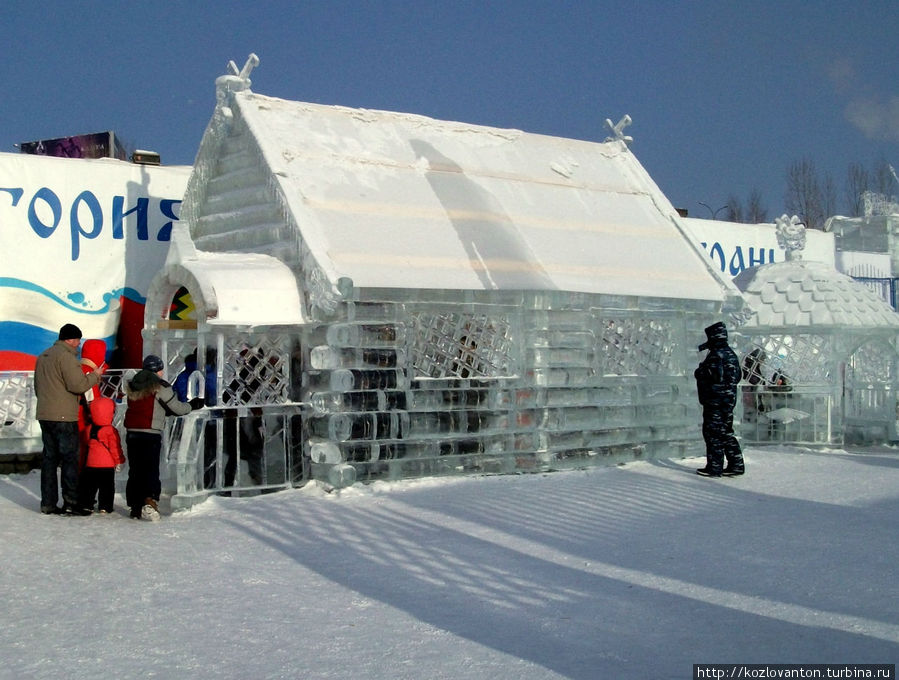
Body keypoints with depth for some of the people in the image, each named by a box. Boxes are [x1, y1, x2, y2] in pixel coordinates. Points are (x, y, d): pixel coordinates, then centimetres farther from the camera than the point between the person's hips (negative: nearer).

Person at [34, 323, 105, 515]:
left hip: (44, 415, 9)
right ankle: (71, 502, -5)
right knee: (70, 458, -4)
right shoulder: (66, 356, -13)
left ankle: (48, 503, 11)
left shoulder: (43, 356, 17)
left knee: (50, 458, 10)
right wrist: (95, 375, -6)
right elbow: (78, 385, -19)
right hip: (63, 417, -9)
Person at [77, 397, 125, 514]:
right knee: (106, 487, 3)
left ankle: (86, 505, 17)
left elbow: (87, 444, 15)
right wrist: (119, 461, 0)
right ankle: (104, 507, 2)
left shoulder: (89, 429, 4)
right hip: (107, 465, -5)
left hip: (90, 464, 5)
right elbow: (115, 447, -12)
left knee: (89, 486, 14)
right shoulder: (110, 431, -14)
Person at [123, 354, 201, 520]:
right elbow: (178, 408, 0)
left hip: (132, 432, 6)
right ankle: (150, 501, -24)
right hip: (151, 434, -6)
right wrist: (193, 405, 19)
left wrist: (165, 410, 27)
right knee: (151, 469, -6)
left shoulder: (132, 385, 13)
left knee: (135, 471, 11)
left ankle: (135, 508, 12)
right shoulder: (160, 387, -5)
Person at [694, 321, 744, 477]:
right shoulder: (731, 354, 14)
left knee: (713, 433, -4)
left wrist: (699, 371, 1)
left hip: (715, 400, -9)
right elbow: (737, 376, 21)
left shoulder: (716, 356, -16)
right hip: (729, 399, 9)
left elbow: (705, 376, -20)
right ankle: (736, 464, 17)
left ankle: (714, 467, -1)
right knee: (726, 433, 15)